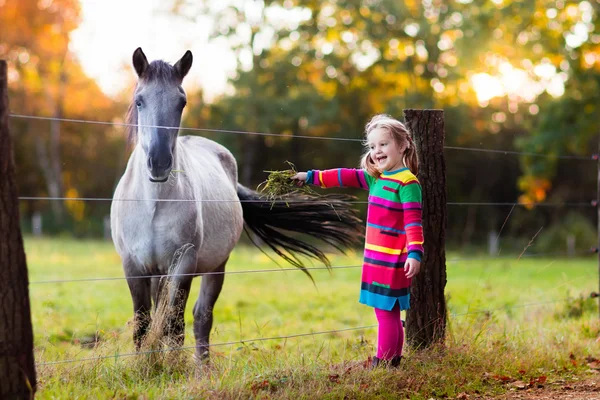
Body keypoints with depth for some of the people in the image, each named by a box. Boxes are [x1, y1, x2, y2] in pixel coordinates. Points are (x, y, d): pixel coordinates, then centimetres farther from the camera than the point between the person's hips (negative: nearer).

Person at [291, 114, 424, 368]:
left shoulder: (407, 183, -12)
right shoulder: (375, 177, 13)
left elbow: (414, 221, -17)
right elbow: (346, 177, 18)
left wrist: (415, 253, -25)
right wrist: (312, 177, 18)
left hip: (393, 260, -9)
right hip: (375, 257, 9)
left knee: (385, 311, -7)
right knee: (388, 311, 14)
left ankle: (384, 362, -3)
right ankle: (392, 358, 22)